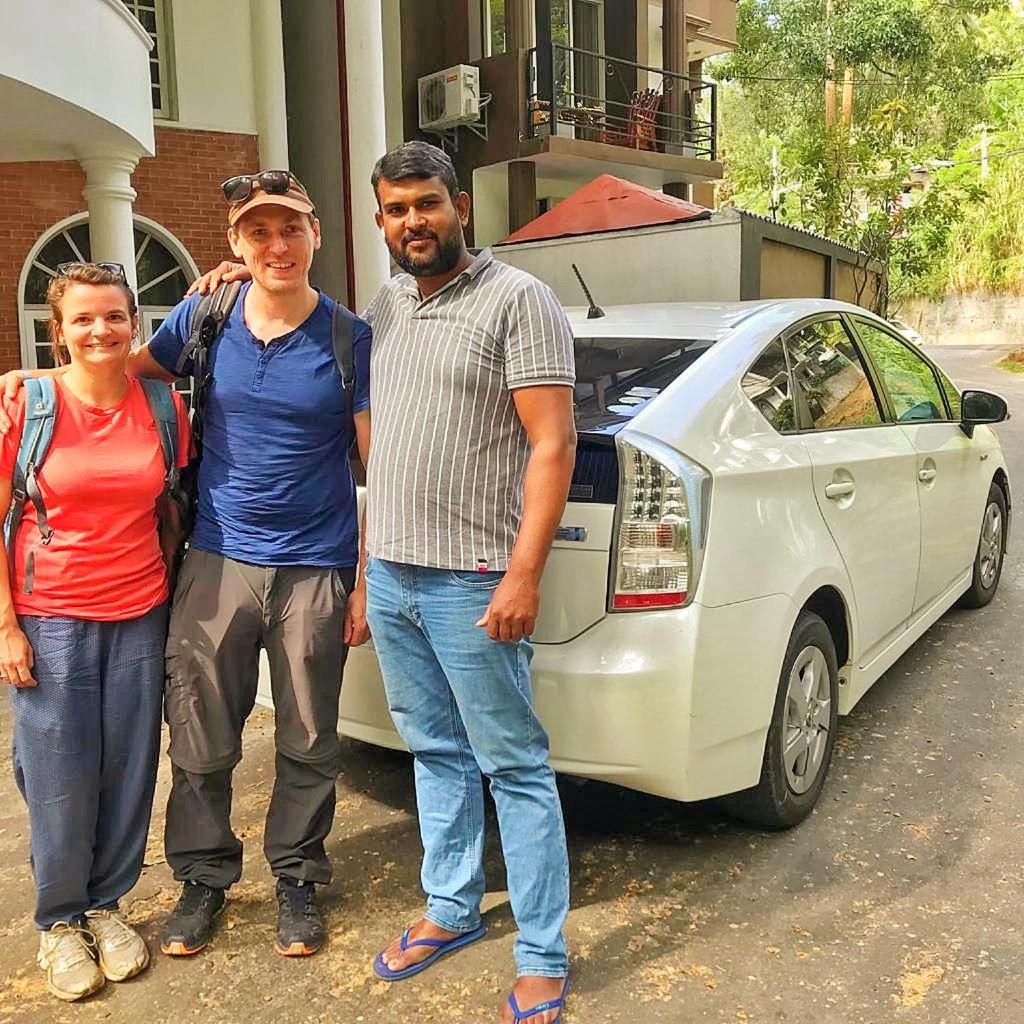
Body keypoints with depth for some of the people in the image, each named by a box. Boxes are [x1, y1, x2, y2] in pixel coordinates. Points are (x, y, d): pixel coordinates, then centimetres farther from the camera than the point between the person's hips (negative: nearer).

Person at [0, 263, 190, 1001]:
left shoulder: (162, 404, 1)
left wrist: (184, 600, 5)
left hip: (140, 615, 3)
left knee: (129, 768, 9)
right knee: (61, 774, 6)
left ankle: (105, 904, 31)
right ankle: (59, 920, 28)